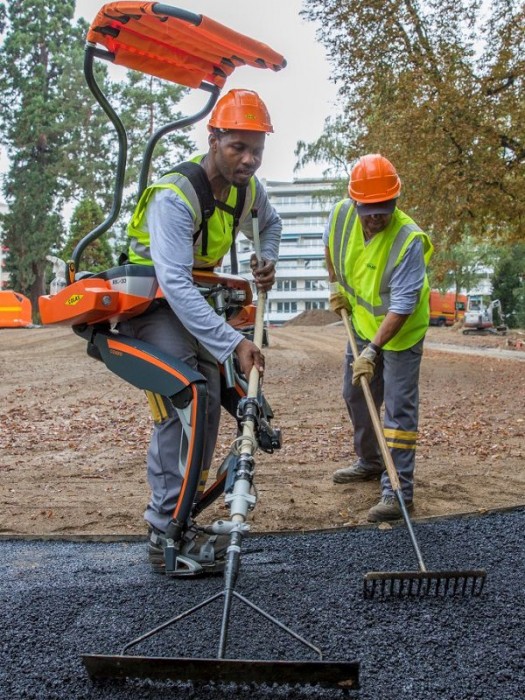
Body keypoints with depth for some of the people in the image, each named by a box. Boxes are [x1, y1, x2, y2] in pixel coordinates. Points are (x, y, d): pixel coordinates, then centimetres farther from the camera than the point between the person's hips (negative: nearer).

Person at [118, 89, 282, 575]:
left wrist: (267, 261, 1)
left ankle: (178, 519, 16)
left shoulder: (248, 188, -3)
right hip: (151, 302, -8)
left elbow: (269, 223, 22)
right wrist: (233, 343, -44)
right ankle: (166, 537, -16)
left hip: (196, 300, 8)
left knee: (207, 404, 5)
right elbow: (175, 283, -38)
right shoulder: (174, 196, -28)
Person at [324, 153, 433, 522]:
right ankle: (370, 462, 39)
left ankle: (399, 490, 0)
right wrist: (336, 285, 8)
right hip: (362, 322, 7)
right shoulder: (342, 214, -15)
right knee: (356, 395, 19)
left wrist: (372, 351, -34)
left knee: (399, 408, -6)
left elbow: (401, 307, -32)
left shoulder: (409, 240, -32)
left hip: (401, 331, -7)